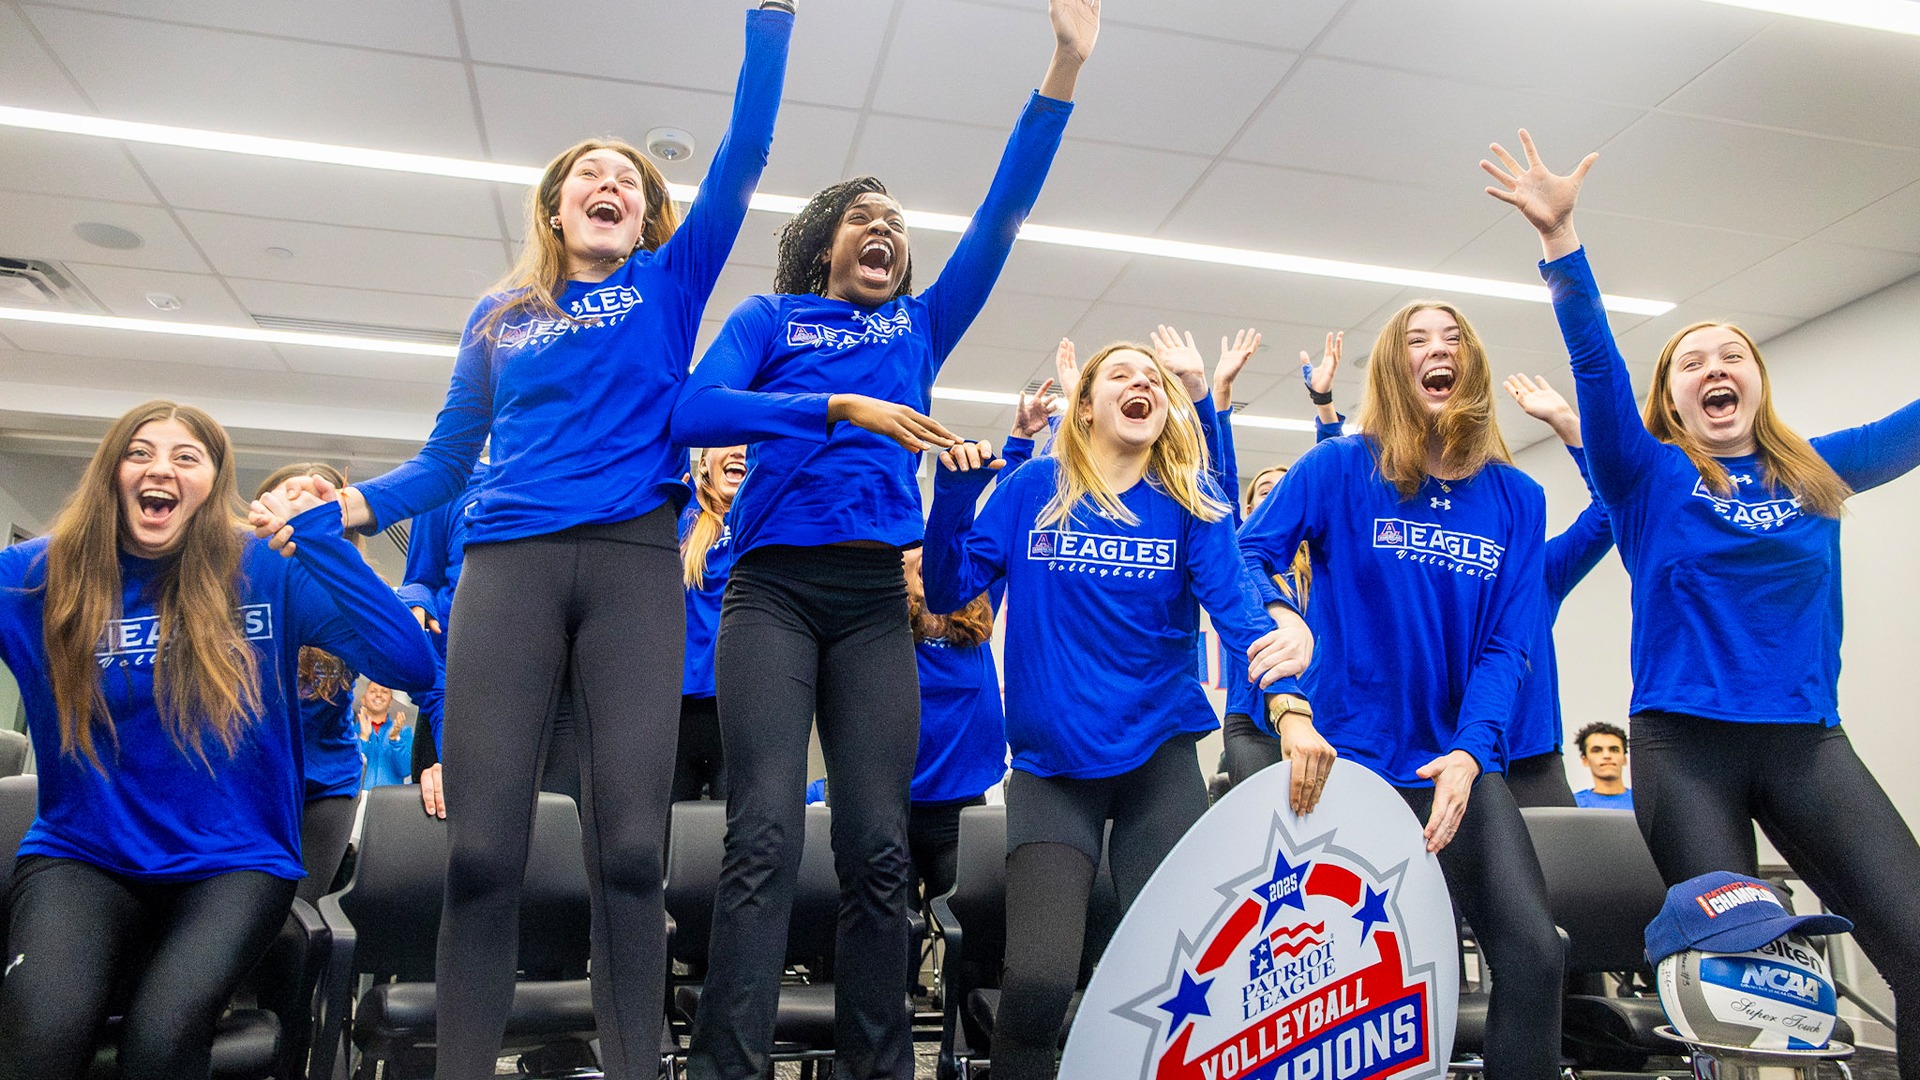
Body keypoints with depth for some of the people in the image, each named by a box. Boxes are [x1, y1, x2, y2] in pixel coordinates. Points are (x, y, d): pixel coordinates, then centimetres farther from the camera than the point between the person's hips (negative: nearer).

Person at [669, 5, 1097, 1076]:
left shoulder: (920, 326, 21)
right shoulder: (769, 319, 13)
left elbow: (1003, 213, 15)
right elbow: (695, 411, -5)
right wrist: (842, 408, -15)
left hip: (875, 599, 3)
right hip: (775, 587, -2)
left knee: (879, 846, -2)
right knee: (767, 835, -13)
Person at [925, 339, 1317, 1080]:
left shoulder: (1189, 503, 3)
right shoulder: (1034, 489, 2)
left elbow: (1237, 606, -11)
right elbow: (947, 590, 0)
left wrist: (1287, 704, -28)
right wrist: (953, 495, -15)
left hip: (1159, 756, 1)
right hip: (1051, 766, -1)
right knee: (1037, 983, -12)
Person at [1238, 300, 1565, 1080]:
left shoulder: (1517, 498, 4)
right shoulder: (1341, 468, -3)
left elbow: (1506, 643, -2)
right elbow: (1246, 555, -10)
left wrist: (1470, 751, -16)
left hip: (1457, 763, 3)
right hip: (1349, 757, -2)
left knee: (1532, 950, -10)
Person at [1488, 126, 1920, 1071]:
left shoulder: (1815, 475, 13)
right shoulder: (1647, 475, 3)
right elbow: (1595, 363, -9)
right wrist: (1560, 239, -21)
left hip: (1806, 738, 3)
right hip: (1686, 742, -3)